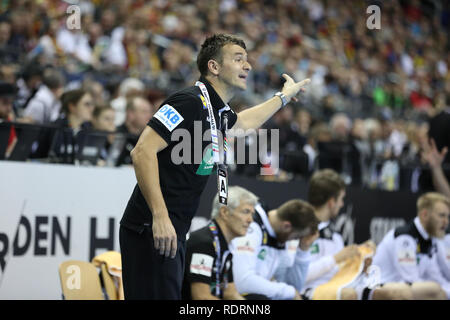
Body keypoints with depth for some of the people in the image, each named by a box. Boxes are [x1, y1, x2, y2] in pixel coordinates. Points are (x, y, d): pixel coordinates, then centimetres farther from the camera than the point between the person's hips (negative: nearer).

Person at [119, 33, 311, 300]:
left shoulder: (218, 112, 15)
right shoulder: (191, 101, -14)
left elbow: (243, 122, 42)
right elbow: (143, 152, -21)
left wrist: (284, 97, 52)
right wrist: (160, 216, -27)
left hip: (174, 232, 10)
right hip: (153, 230, -10)